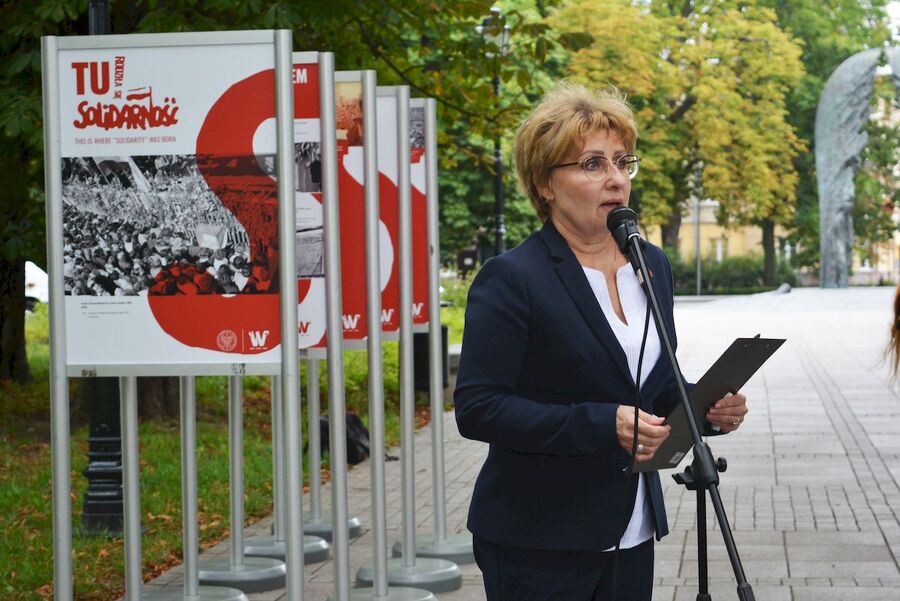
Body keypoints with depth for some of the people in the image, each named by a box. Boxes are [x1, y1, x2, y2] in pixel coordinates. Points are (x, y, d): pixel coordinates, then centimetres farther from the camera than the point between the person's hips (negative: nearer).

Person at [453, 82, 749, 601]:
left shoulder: (653, 266, 11)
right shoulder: (511, 280, -12)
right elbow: (477, 408, -18)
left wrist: (708, 408, -3)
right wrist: (603, 425, -24)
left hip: (631, 534, 7)